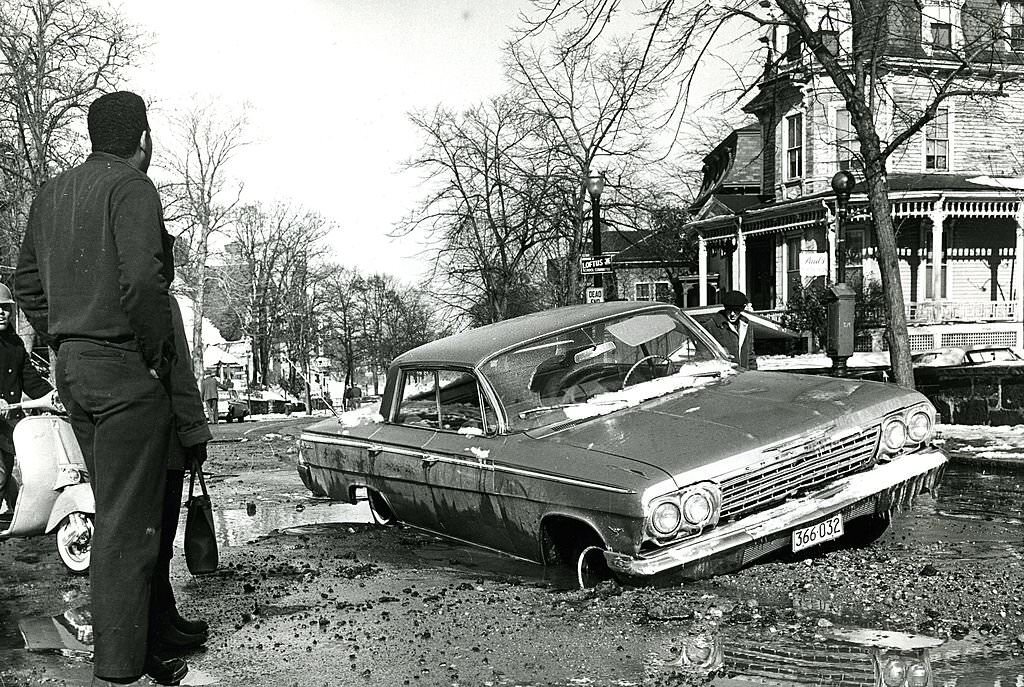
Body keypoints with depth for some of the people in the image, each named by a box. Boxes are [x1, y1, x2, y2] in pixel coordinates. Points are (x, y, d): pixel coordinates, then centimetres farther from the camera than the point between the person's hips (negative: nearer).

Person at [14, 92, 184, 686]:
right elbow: (142, 280, -22)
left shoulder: (51, 193, 16)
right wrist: (161, 353, -12)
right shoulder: (131, 186, -10)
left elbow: (26, 281, 17)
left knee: (114, 514, 16)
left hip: (71, 368, 9)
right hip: (124, 368, -9)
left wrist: (63, 345, 16)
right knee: (129, 524, -3)